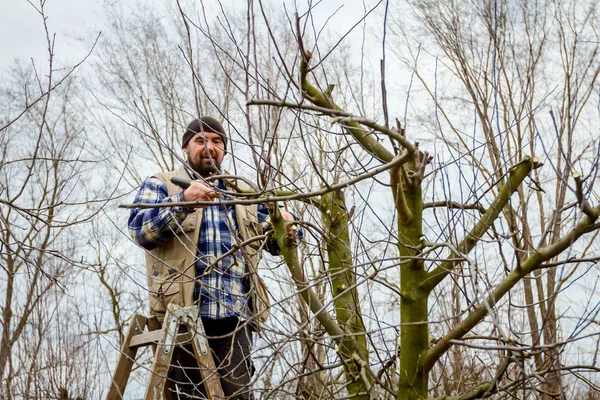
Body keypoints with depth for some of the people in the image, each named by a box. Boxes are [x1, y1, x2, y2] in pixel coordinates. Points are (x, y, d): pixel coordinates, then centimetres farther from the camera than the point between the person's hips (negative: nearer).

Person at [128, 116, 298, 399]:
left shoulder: (243, 193, 23)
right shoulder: (161, 184, 11)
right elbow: (141, 230, -6)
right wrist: (182, 201, -21)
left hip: (234, 315, 3)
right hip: (182, 313, -3)